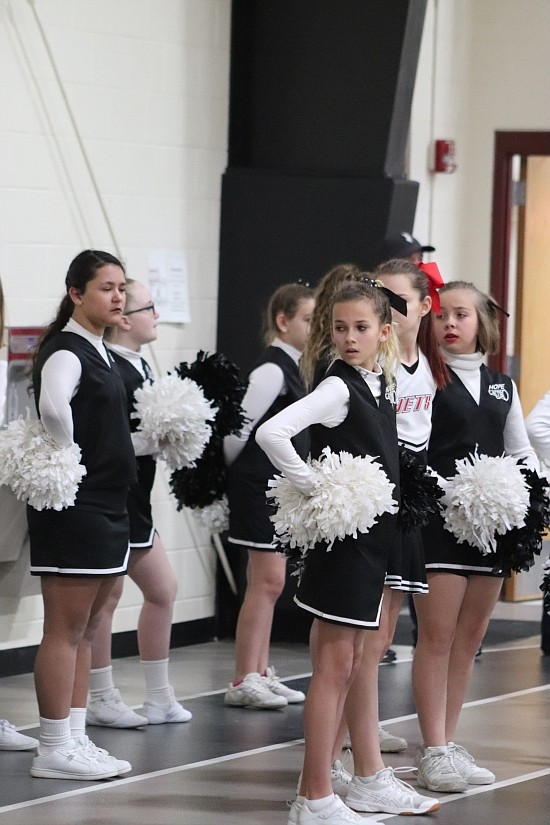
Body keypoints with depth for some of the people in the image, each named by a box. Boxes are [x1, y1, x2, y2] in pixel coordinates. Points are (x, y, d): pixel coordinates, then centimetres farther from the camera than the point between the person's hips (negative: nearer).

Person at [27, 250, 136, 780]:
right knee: (65, 629, -5)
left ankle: (75, 740, 19)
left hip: (107, 505, 10)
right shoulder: (66, 352, -15)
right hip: (73, 504, -10)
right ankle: (55, 750, 0)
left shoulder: (99, 353, 14)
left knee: (84, 630, 13)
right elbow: (53, 406, -35)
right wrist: (67, 462, -23)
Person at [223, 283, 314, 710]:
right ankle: (243, 682, -3)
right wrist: (226, 471, -2)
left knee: (268, 582, 13)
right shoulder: (271, 370, -17)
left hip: (283, 487, 10)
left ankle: (260, 674, 20)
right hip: (260, 483, -10)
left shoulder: (291, 369, 13)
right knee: (267, 580, -7)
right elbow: (240, 427, -17)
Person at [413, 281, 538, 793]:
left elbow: (521, 452, 17)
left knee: (469, 638, 9)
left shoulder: (502, 387, 13)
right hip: (439, 516, -5)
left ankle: (447, 745, 16)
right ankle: (433, 752, -1)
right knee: (437, 636, -4)